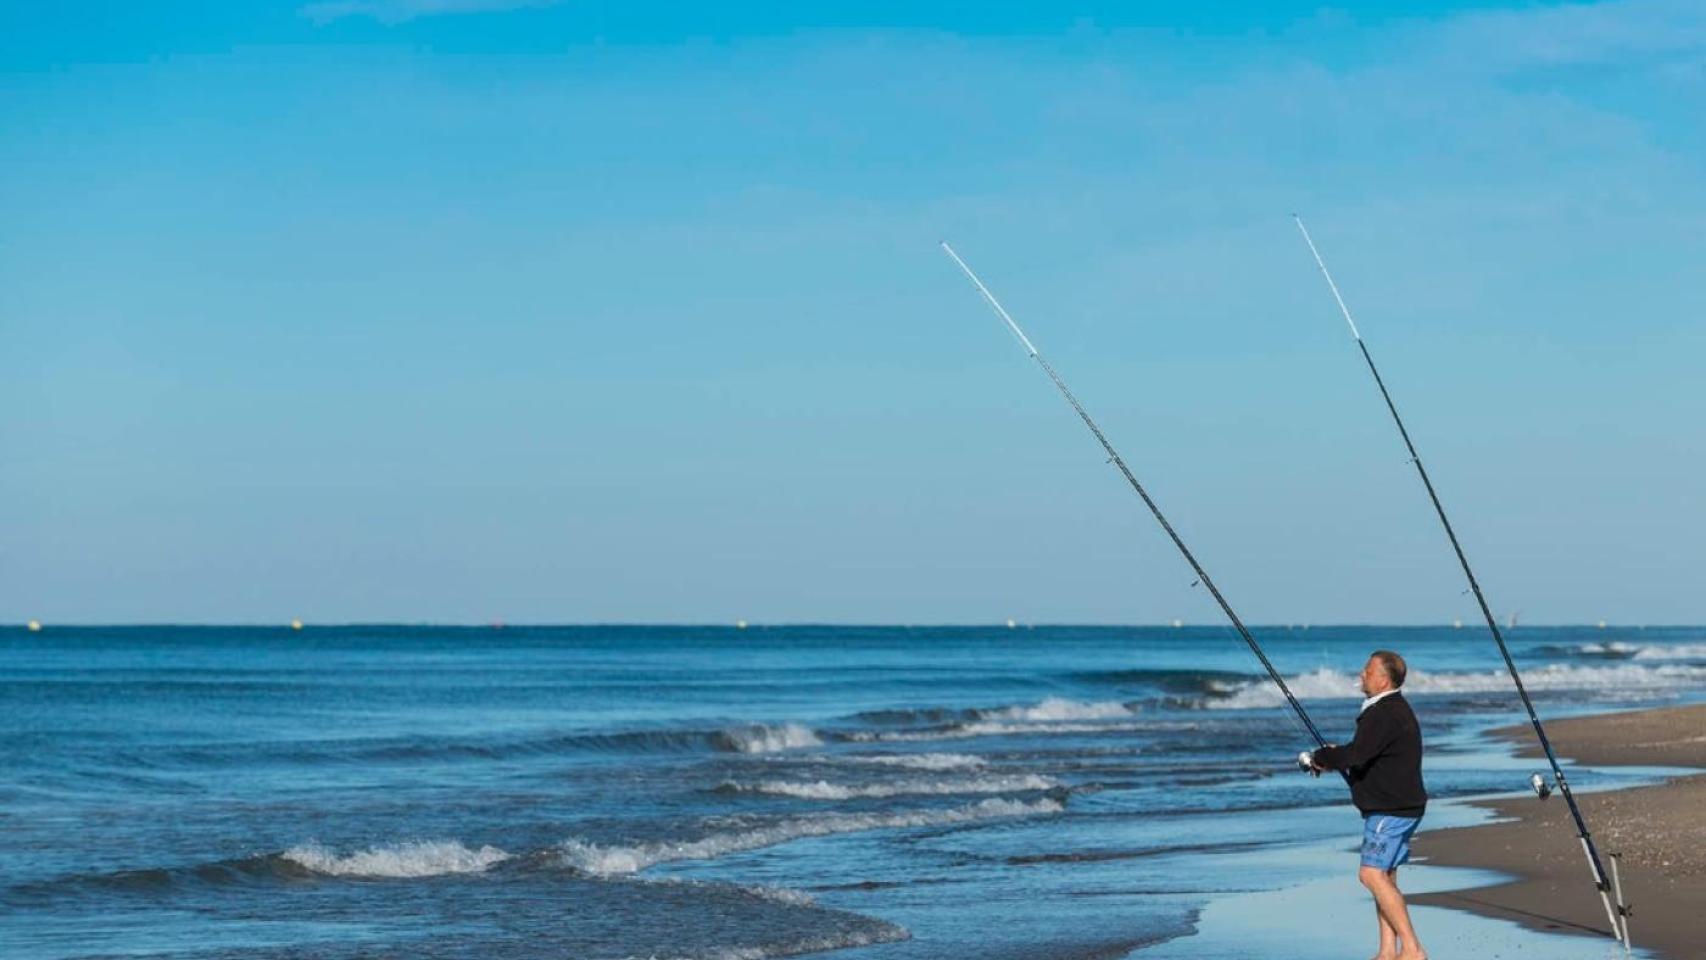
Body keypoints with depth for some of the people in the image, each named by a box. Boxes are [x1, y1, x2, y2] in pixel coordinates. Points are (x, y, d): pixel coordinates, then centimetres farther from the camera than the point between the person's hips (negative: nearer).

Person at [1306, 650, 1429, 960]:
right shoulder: (1395, 709, 17)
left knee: (1373, 874, -14)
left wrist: (1322, 757, -9)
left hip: (1392, 809, -11)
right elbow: (1368, 756, 24)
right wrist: (1333, 758, 9)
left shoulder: (1386, 714, -19)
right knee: (1383, 876, 11)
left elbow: (1357, 754, -27)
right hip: (1391, 807, 11)